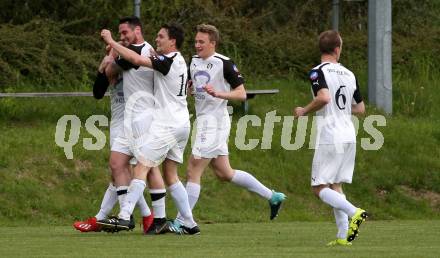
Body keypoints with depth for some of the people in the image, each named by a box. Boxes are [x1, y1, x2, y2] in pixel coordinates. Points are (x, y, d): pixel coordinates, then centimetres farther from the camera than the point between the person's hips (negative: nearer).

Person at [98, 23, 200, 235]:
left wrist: (111, 42, -14)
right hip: (181, 125, 10)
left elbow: (137, 60, -23)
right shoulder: (178, 61, 16)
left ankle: (124, 217, -20)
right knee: (170, 176, 13)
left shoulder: (169, 61, -13)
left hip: (165, 125, -10)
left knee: (142, 167, -13)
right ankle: (189, 224, 10)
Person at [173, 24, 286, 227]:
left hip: (215, 121, -9)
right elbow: (190, 86, 25)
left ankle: (181, 221, -4)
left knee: (193, 171, -8)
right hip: (203, 120, 9)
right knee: (224, 173, 14)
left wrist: (218, 94, -27)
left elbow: (241, 93, -12)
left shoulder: (224, 64, -13)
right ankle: (272, 196, 25)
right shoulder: (194, 61, 11)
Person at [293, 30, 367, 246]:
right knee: (335, 185, 14)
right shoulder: (349, 75, 11)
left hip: (329, 137, -6)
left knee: (320, 188, -2)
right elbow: (360, 108, 17)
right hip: (349, 136, 6)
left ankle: (354, 213, -23)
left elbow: (324, 98, -25)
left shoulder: (318, 72, -8)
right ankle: (343, 235, 4)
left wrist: (304, 111, -8)